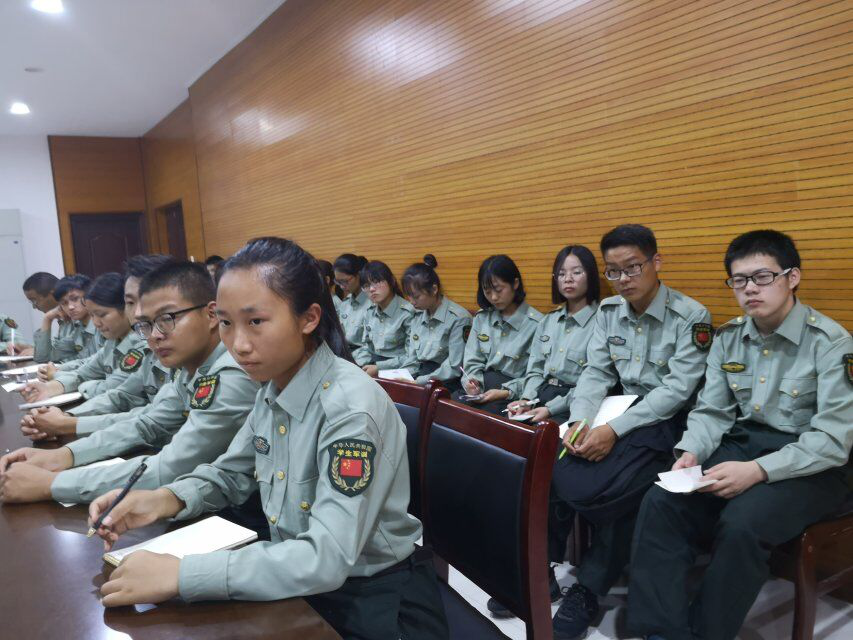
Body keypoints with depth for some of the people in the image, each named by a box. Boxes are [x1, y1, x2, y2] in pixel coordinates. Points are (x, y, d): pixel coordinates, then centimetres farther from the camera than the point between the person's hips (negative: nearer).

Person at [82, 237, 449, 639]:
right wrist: (166, 499, -8)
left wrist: (180, 575, -28)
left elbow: (326, 559, -30)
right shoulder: (272, 388, -3)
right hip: (299, 584, 6)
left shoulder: (352, 407, -26)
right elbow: (230, 474, 11)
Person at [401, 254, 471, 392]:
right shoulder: (418, 317, 13)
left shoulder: (459, 319, -10)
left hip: (446, 385, -6)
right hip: (419, 382, 7)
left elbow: (454, 369, -12)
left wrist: (419, 381, -15)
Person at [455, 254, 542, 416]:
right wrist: (472, 381, -9)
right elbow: (473, 361, 11)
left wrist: (505, 393, -19)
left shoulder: (536, 324, -7)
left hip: (513, 395, -5)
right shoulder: (481, 318, 12)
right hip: (483, 386, 5)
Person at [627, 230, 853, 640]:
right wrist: (691, 452, -15)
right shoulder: (728, 338, 5)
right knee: (660, 503, -20)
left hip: (809, 467, -4)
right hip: (739, 446, 5)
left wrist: (758, 470, -29)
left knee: (741, 526, -32)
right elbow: (712, 411, 6)